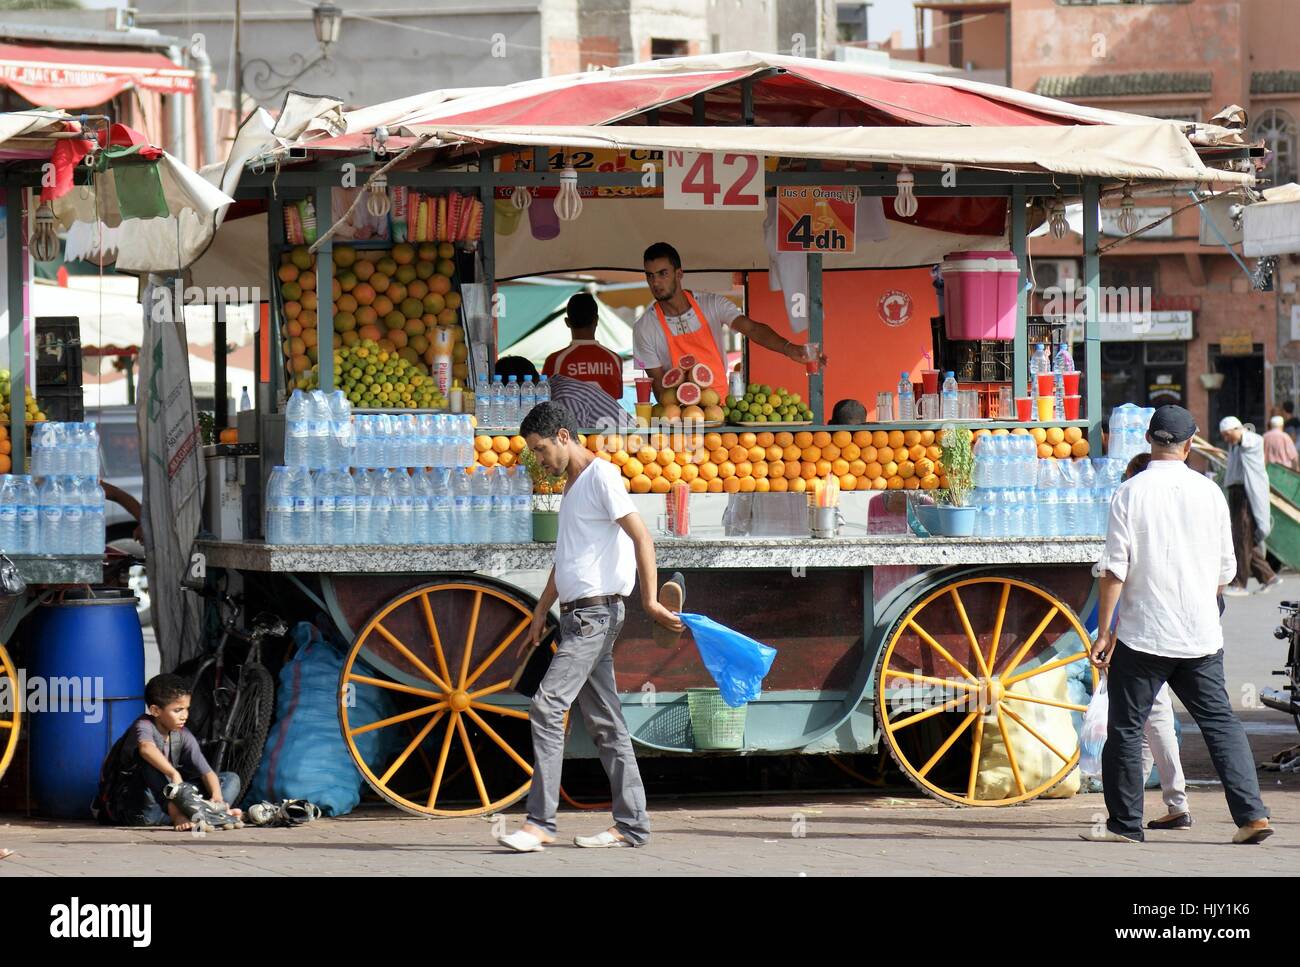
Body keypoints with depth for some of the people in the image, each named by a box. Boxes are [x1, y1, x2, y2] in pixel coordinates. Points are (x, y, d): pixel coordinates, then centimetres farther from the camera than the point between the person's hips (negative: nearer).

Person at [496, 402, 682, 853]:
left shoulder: (601, 477, -9)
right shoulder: (572, 483, 20)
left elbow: (641, 537, -15)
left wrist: (650, 601, -20)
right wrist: (541, 612, 27)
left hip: (596, 613, -10)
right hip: (578, 614, 10)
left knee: (547, 708, -16)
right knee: (604, 722, 8)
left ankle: (540, 823, -18)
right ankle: (631, 824, 10)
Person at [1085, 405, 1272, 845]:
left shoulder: (1130, 493, -6)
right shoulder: (1209, 492, 3)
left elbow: (1115, 569, -9)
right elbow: (1226, 570, 9)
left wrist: (1103, 632, -3)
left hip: (1143, 632, -3)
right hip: (1201, 635, 3)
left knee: (1126, 726, 7)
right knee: (1220, 721, 7)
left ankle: (1125, 822, 9)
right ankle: (1251, 812, -3)